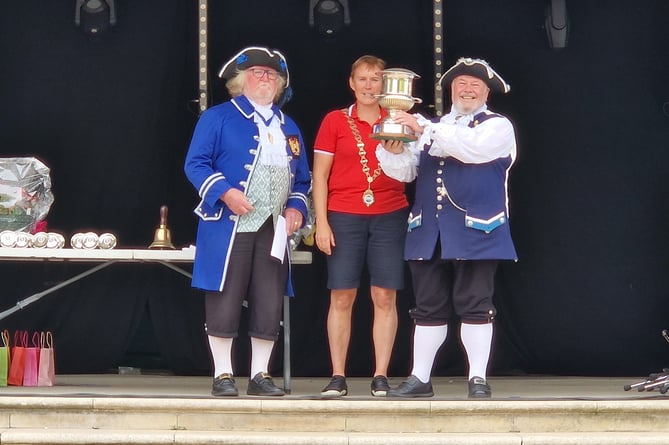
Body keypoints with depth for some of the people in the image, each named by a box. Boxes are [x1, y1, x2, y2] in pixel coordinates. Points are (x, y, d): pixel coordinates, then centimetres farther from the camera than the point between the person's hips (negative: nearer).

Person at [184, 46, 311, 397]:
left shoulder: (288, 128, 19)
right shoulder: (218, 118, 3)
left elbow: (302, 179, 22)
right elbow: (195, 164, -4)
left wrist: (296, 208, 3)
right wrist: (224, 192, -18)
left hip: (274, 231, 5)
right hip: (228, 227, -5)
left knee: (269, 305, 3)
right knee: (225, 301, -3)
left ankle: (260, 375, 11)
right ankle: (223, 375, 4)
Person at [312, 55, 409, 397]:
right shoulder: (335, 121, 6)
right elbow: (319, 175, 4)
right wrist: (321, 222, -3)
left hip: (389, 215, 1)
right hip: (344, 217, -1)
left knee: (385, 297, -2)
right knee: (341, 297, -2)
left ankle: (381, 377, 3)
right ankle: (337, 377, 2)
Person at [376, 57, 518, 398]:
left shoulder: (497, 126, 4)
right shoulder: (431, 127, 19)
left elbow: (472, 147, -18)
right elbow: (404, 171, 11)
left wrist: (424, 130, -23)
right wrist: (394, 150, -12)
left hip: (474, 231, -5)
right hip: (427, 232, 5)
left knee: (474, 305, -4)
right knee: (428, 307, 8)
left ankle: (478, 379, 2)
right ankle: (419, 379, 14)